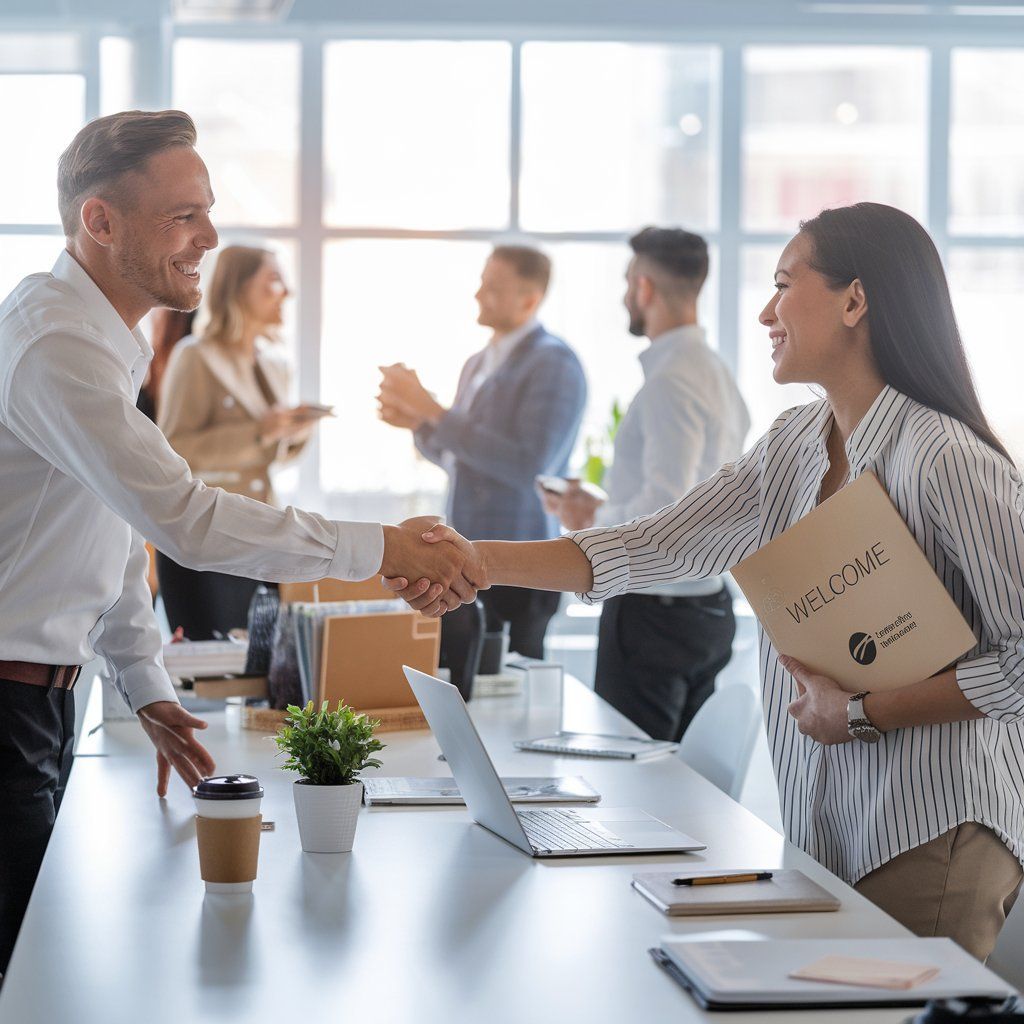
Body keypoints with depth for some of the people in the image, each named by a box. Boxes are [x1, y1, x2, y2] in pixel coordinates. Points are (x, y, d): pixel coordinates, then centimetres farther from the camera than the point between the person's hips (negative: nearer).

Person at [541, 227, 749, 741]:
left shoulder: (671, 384, -18)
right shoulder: (718, 374, 13)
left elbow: (666, 507, -26)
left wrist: (594, 519, -9)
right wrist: (603, 507, 17)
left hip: (654, 614, -10)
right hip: (709, 601, 10)